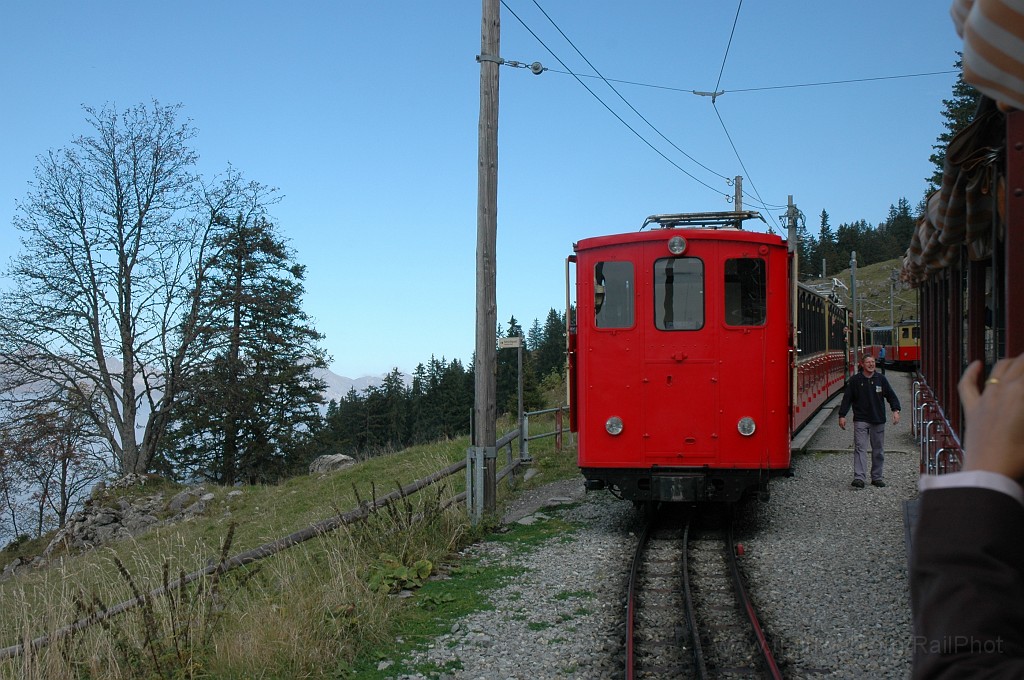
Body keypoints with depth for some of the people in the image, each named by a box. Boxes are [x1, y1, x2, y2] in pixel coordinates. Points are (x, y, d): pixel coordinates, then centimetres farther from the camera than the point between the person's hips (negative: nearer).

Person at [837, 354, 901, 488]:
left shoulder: (881, 379, 6)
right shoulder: (854, 380, 2)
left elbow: (891, 395, 6)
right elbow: (847, 399, 4)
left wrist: (896, 410, -8)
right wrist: (842, 415, -2)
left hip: (878, 420, 3)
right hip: (861, 420, -2)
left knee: (878, 450, 8)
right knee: (860, 448, -12)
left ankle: (877, 477, 19)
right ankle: (859, 477, -17)